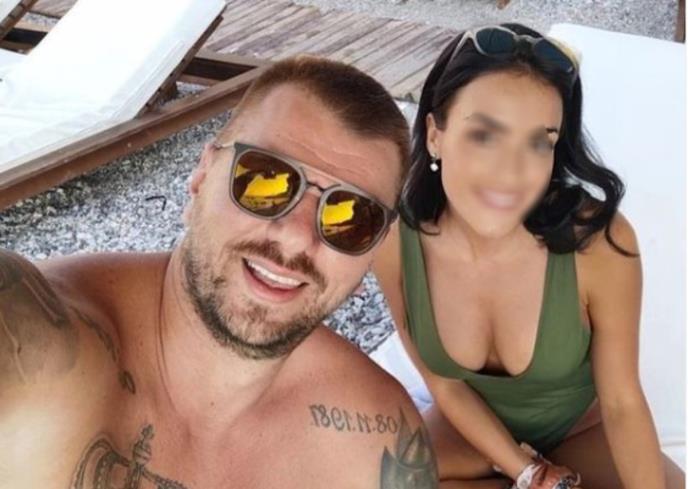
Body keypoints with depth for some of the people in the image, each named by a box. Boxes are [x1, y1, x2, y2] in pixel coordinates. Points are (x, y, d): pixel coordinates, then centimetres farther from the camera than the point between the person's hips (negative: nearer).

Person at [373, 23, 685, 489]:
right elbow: (443, 382, -11)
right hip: (474, 427, 1)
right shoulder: (395, 238, -25)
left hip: (580, 428, -1)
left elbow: (621, 403, -19)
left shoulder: (599, 240, -31)